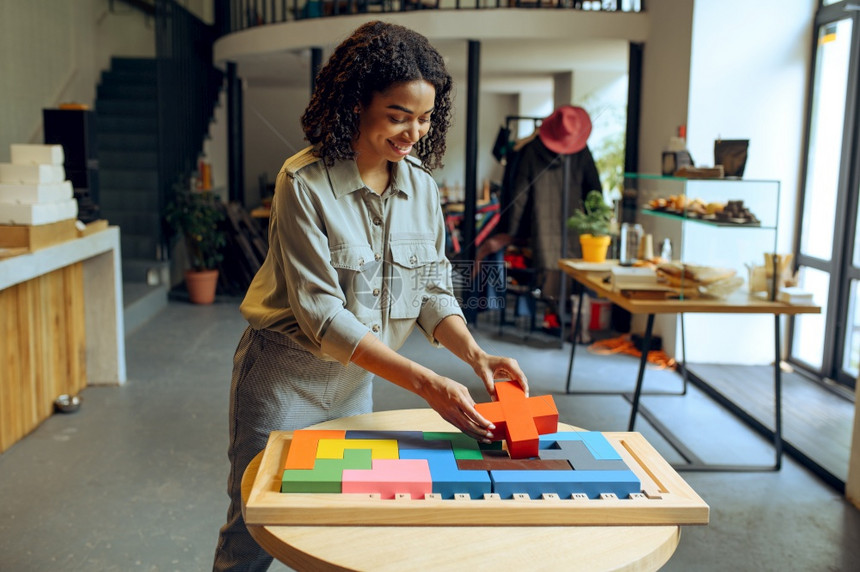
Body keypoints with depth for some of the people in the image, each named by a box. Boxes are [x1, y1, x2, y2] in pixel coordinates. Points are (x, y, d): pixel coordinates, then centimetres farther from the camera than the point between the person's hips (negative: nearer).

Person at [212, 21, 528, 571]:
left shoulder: (422, 186, -5)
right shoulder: (305, 183, -22)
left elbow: (433, 288, -1)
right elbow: (321, 314, -27)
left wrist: (474, 353, -20)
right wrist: (426, 383, -34)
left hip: (355, 380, 5)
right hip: (285, 377, -5)